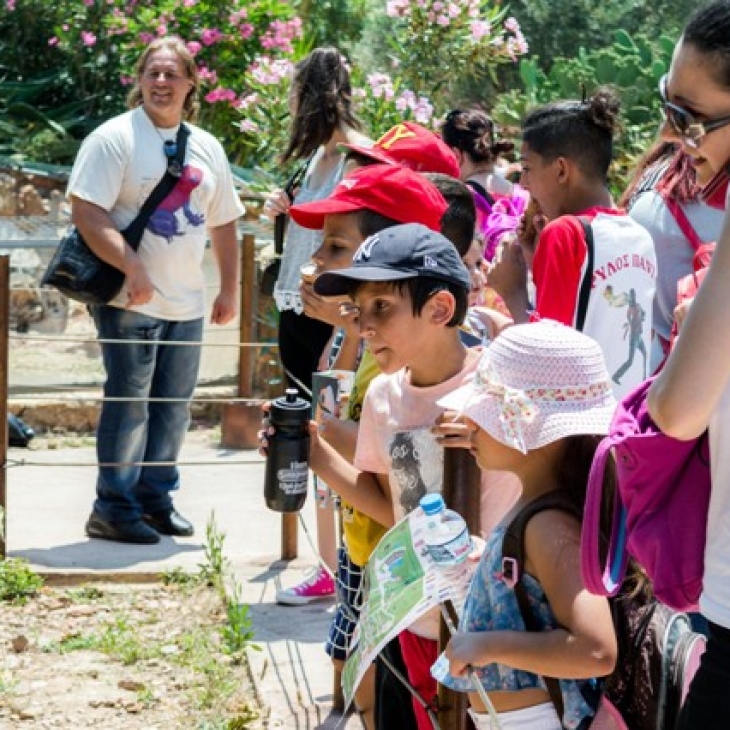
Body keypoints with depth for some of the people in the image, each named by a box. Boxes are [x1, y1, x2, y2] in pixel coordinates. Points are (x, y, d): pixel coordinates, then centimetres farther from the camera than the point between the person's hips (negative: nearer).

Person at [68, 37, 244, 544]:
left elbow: (224, 224, 20)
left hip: (187, 304, 6)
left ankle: (156, 498, 22)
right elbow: (86, 212, -17)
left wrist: (230, 290, 15)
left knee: (173, 406, 10)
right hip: (130, 301, -6)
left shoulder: (207, 149, 13)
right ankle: (113, 509, 4)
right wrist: (133, 268, -24)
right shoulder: (115, 138, -8)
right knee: (129, 405, -4)